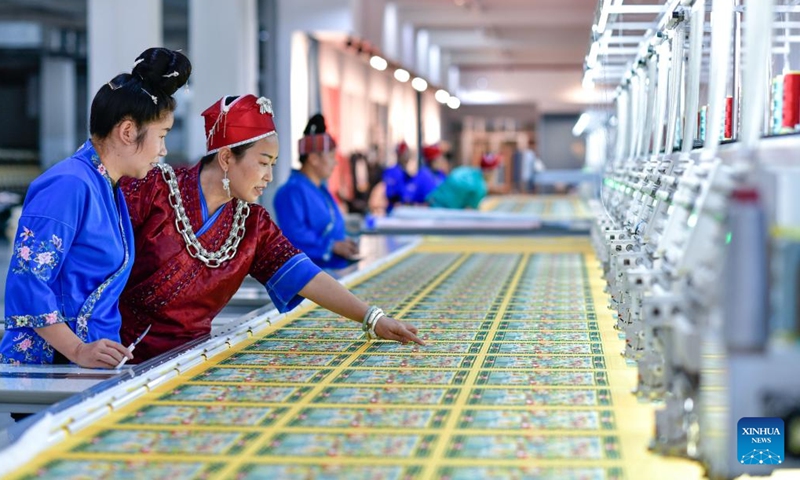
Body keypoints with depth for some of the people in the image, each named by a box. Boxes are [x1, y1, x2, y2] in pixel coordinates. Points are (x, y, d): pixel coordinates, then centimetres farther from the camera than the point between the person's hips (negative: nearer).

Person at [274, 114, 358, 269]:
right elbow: (294, 233, -22)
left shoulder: (321, 189, 21)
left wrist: (345, 242, 11)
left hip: (335, 267, 10)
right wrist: (333, 246, -19)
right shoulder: (292, 191, -12)